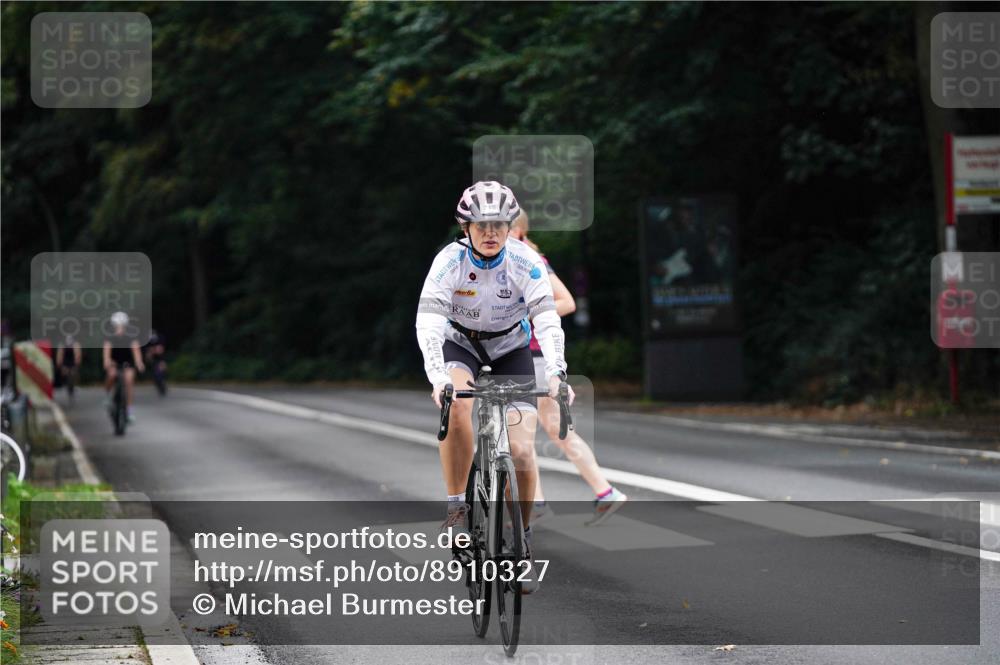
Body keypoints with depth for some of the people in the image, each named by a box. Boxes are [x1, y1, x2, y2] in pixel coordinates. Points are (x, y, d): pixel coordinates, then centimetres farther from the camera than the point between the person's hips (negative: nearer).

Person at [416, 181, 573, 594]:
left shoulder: (526, 262, -23)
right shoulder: (450, 261, -24)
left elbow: (548, 320, -32)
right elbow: (428, 322, -34)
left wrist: (555, 373, -48)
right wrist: (438, 378, -50)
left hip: (510, 347, 1)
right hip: (461, 342, -1)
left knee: (521, 450, -13)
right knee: (457, 403, -36)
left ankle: (523, 544, 6)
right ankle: (457, 508, -22)